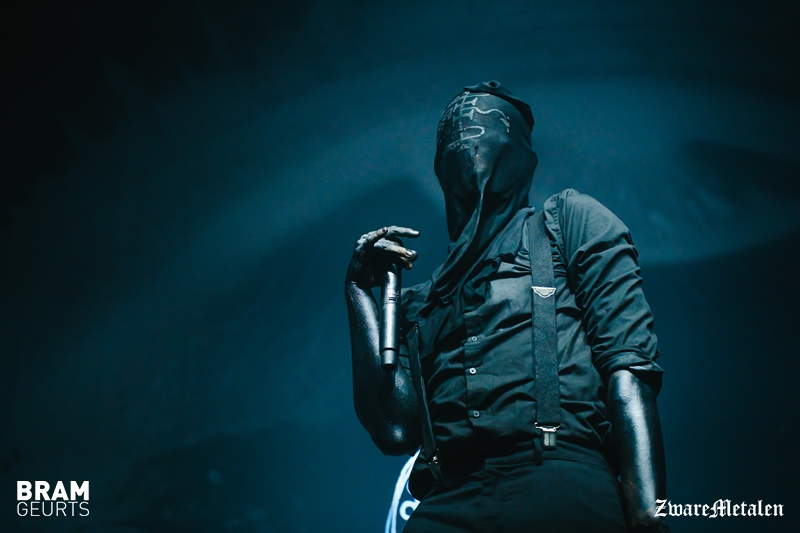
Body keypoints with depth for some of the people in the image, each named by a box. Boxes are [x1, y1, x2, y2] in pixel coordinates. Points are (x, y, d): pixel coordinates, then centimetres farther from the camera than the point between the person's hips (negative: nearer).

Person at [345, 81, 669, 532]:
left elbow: (628, 366, 1)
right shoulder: (420, 301, 24)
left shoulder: (569, 219, 15)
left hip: (563, 485, -2)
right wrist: (362, 289, 14)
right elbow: (396, 431, 9)